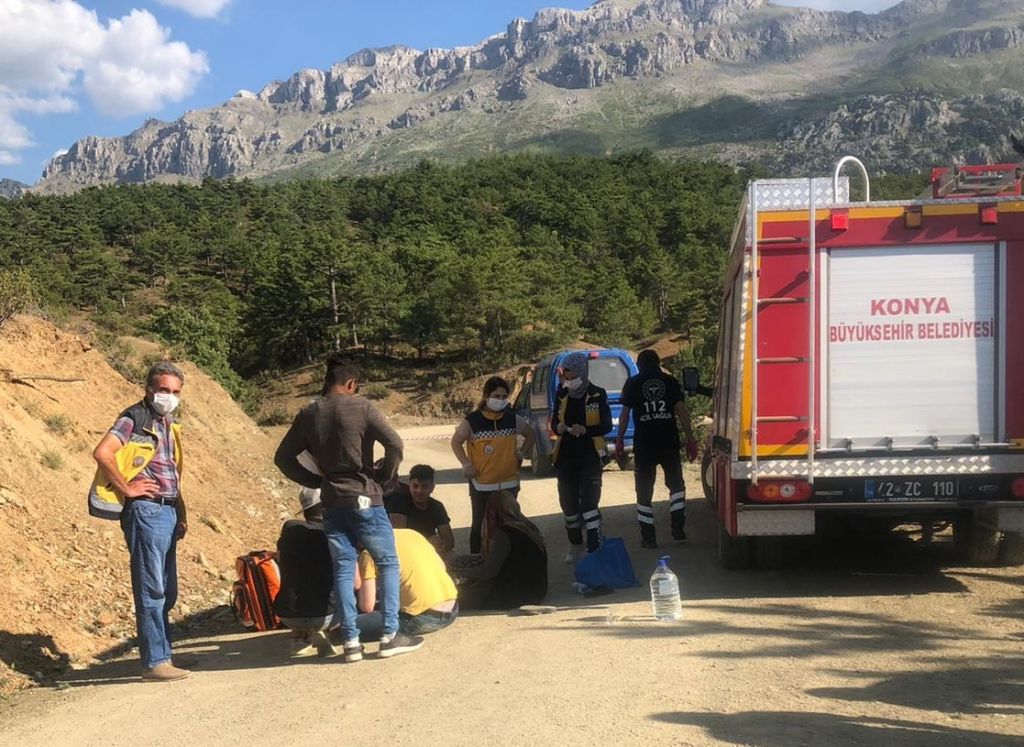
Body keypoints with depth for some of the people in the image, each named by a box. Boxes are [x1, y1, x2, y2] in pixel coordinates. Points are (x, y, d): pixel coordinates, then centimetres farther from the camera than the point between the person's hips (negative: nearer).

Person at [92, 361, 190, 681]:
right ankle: (155, 661, -3)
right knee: (151, 589, -7)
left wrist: (181, 514, 19)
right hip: (146, 510, -9)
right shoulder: (135, 418, -7)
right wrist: (126, 488, -16)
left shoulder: (166, 425, 19)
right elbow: (102, 452, -21)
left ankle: (163, 655, 21)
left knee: (166, 593, 13)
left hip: (167, 512, 9)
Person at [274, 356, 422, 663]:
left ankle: (350, 641, 8)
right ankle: (390, 636, 6)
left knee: (343, 569, 10)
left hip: (331, 502, 4)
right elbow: (394, 443, -18)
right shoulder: (361, 407, -9)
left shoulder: (308, 415, 5)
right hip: (364, 499, -4)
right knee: (387, 563, 8)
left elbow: (283, 458, 8)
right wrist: (384, 475, -2)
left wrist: (315, 481, 13)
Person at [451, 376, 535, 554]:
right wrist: (466, 463, -8)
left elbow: (530, 433, 18)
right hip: (481, 484, -3)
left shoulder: (512, 419, 0)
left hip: (509, 483, 3)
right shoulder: (472, 421, -9)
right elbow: (456, 441, 2)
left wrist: (522, 454, 8)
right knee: (479, 524, 5)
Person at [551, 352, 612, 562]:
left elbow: (607, 426, -6)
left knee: (589, 502, -10)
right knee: (568, 502, 10)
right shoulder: (561, 395, 5)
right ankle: (575, 545, 28)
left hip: (590, 456, -4)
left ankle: (595, 550, -9)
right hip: (566, 456, 4)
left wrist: (585, 430, -23)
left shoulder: (597, 395, -7)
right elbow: (554, 422, 12)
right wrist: (558, 428, -12)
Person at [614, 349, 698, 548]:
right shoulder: (671, 381, 7)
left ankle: (648, 537, 6)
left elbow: (625, 414, 0)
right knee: (676, 484, 17)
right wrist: (690, 439, 1)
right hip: (669, 442, 1)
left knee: (644, 490, 7)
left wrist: (619, 440, 7)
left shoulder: (632, 384, 4)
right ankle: (678, 528, 5)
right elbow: (681, 410, 0)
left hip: (644, 443, -1)